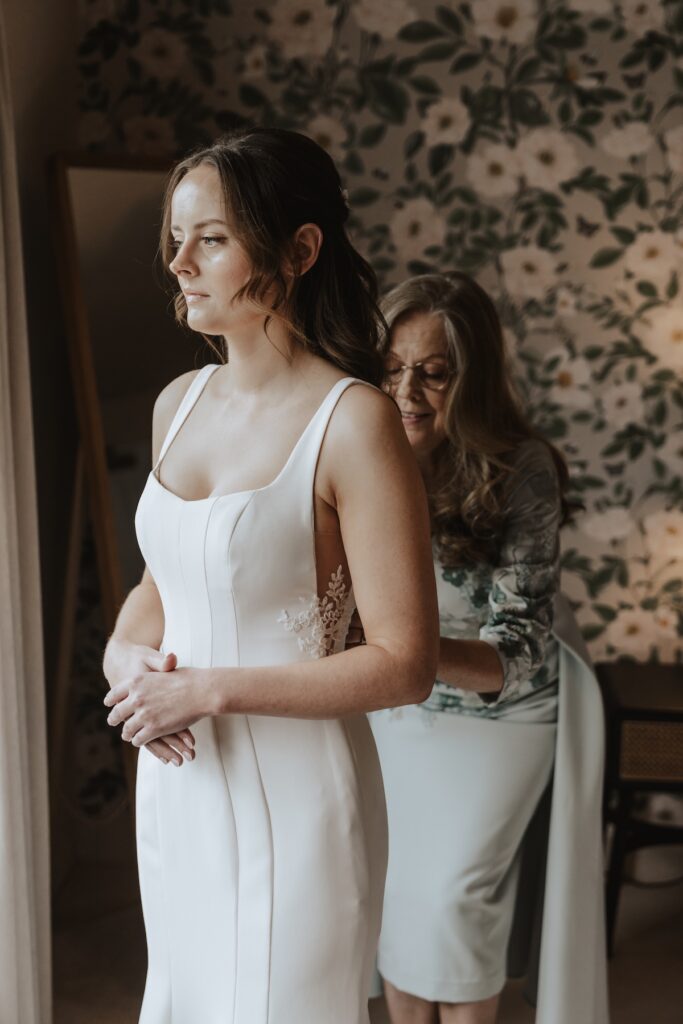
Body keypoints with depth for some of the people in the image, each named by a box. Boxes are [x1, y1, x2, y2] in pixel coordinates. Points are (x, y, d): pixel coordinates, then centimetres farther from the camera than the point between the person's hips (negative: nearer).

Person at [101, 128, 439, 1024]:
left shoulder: (353, 422, -18)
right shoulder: (179, 403, 4)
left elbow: (405, 664, -19)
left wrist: (212, 689, -19)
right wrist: (127, 651, -4)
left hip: (293, 789, -7)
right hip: (177, 778, 7)